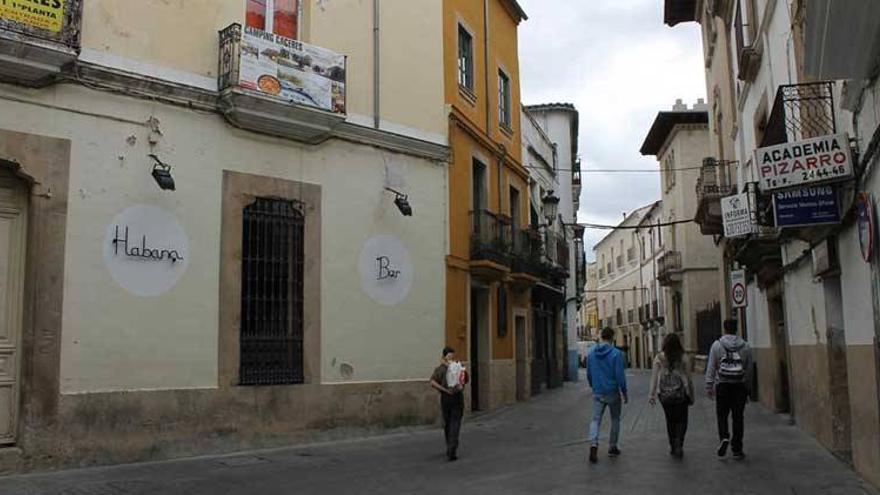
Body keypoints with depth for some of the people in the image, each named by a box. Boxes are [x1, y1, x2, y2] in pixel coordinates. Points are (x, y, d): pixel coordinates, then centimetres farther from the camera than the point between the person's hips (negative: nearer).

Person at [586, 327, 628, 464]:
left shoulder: (591, 354, 3)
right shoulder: (616, 353, -12)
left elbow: (589, 374, 11)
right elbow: (620, 375, -13)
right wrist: (625, 393, -3)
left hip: (597, 393, 3)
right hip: (613, 392, -3)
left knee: (595, 420, 4)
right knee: (615, 419, 16)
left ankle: (593, 444, -19)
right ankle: (612, 447, 21)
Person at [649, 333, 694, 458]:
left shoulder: (659, 358, -2)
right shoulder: (683, 358, -3)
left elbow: (654, 377, -4)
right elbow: (689, 378, 1)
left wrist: (652, 394, 0)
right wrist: (691, 396, 10)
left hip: (665, 395, 2)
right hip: (681, 394, -1)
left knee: (670, 420, 15)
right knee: (682, 420, 6)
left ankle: (673, 446, 20)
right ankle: (679, 442, -14)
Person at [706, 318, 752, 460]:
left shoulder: (717, 345, -1)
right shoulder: (745, 346, 4)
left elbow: (711, 368, -2)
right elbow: (749, 369, 7)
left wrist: (709, 386, 3)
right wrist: (747, 387, 15)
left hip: (722, 385, -1)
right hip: (740, 386, 1)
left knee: (722, 415, 10)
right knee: (738, 417, 7)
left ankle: (724, 437, -15)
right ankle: (737, 449, 10)